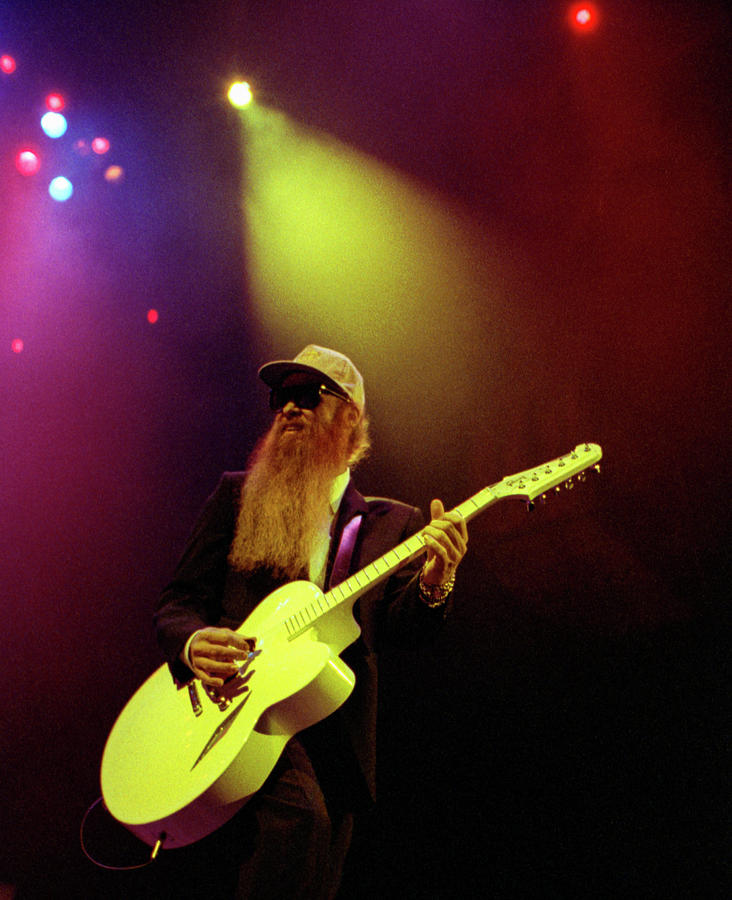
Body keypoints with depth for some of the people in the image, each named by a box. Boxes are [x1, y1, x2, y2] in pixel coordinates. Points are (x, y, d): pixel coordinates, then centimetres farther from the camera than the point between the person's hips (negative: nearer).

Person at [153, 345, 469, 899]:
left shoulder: (392, 522, 11)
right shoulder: (236, 494, 12)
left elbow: (399, 628, -2)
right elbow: (178, 603, 9)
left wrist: (433, 583, -24)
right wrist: (192, 643, -15)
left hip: (331, 735, 2)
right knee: (299, 810, -30)